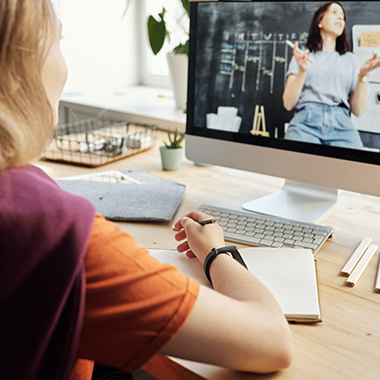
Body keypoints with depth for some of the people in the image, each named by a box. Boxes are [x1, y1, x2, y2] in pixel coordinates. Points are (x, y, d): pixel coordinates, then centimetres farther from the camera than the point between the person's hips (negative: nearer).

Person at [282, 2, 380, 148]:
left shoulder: (350, 59, 21)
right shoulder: (302, 56, 17)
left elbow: (358, 110, 12)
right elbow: (288, 104, 5)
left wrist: (362, 75, -1)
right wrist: (302, 71, -6)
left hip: (341, 125, 2)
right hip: (306, 121, -2)